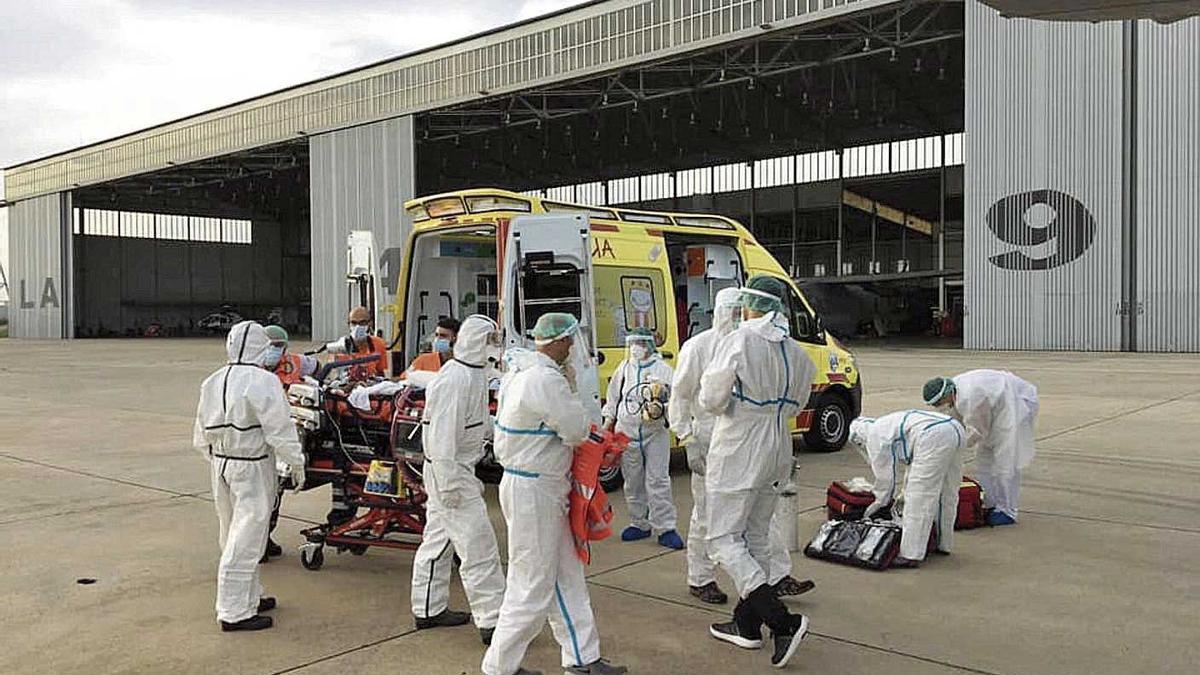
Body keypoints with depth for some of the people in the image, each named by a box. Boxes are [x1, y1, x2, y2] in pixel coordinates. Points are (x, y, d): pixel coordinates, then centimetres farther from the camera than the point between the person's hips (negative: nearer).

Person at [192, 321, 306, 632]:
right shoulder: (263, 382, -16)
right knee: (245, 540, -3)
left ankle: (250, 597, 31)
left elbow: (201, 435, 14)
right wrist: (296, 463, -7)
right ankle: (234, 612, 1)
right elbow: (279, 430, -17)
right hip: (253, 468, -8)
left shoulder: (212, 382, 9)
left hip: (220, 465, 9)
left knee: (234, 534, 18)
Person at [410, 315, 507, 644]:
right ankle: (492, 621, -1)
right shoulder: (455, 379, -22)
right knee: (479, 546, -7)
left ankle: (429, 609, 31)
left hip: (458, 470, 11)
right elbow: (443, 433, -25)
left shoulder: (475, 374, 11)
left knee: (439, 539, 18)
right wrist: (449, 483, -26)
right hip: (450, 472, -11)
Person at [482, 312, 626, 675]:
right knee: (533, 589, 3)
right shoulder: (547, 380, -23)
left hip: (542, 487, 10)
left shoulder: (518, 373, 8)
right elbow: (577, 430, -17)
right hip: (534, 492, -10)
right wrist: (570, 392, -1)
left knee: (567, 578, 18)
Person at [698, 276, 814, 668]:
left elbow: (711, 400, -18)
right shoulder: (794, 351, 5)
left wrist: (708, 384, 2)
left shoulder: (738, 341, -16)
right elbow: (794, 407, 13)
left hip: (737, 454, -7)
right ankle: (746, 624, 27)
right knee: (756, 538, 17)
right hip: (776, 453, 8)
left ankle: (783, 622, -12)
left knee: (724, 540, -1)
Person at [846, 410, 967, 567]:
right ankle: (944, 544, 35)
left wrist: (880, 502, 25)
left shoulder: (874, 434, 8)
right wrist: (906, 494, 48)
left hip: (934, 437, -10)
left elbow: (884, 474, 11)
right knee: (947, 494, 22)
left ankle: (910, 555, -6)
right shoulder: (887, 424, 34)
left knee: (919, 497, -6)